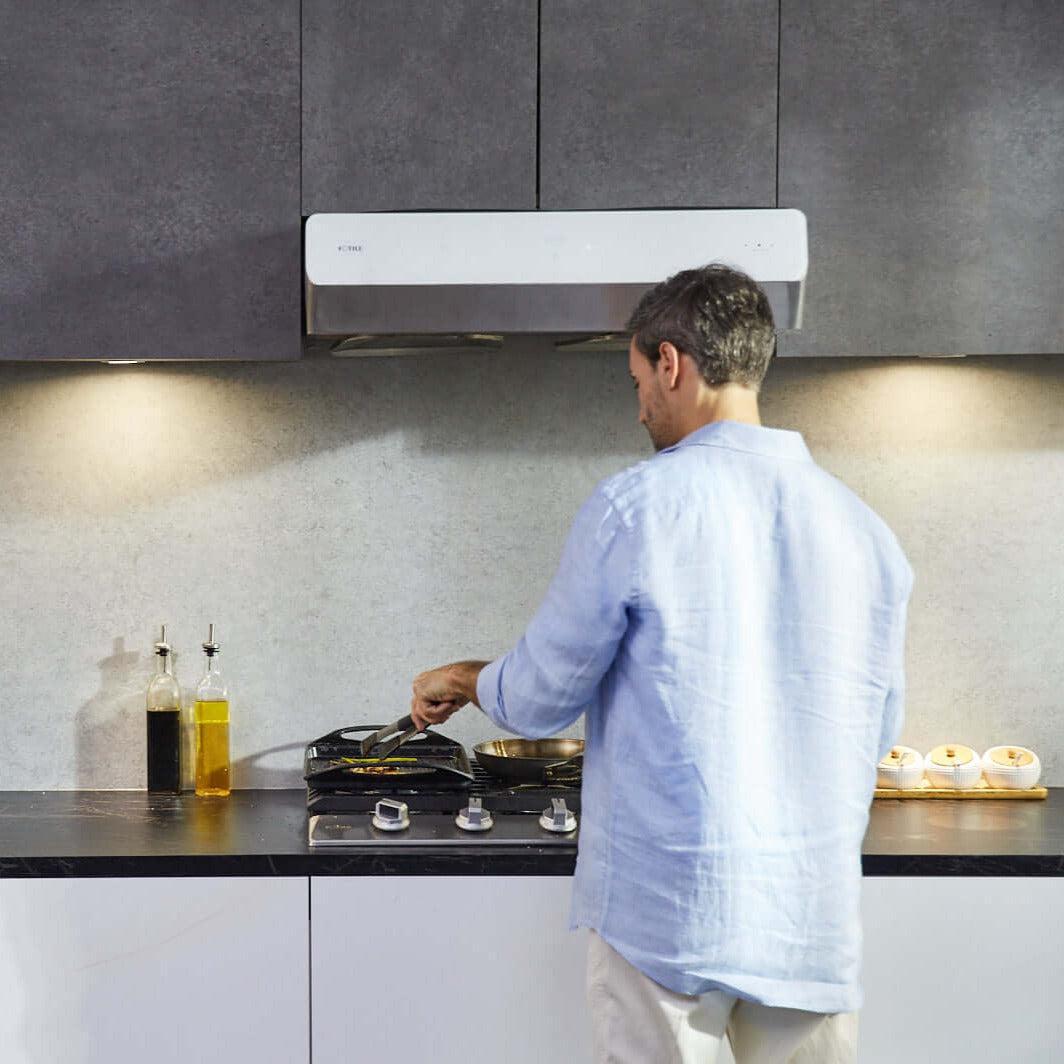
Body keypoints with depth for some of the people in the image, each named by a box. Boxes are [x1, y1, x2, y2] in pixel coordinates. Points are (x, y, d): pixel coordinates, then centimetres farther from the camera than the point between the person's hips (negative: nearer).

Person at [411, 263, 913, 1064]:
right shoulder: (864, 529, 3)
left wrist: (462, 679, 19)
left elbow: (540, 699, -3)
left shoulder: (636, 507, -11)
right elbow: (878, 731, 13)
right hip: (815, 920, 4)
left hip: (666, 907, -4)